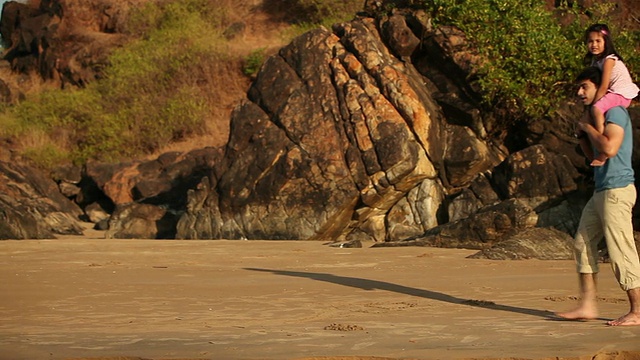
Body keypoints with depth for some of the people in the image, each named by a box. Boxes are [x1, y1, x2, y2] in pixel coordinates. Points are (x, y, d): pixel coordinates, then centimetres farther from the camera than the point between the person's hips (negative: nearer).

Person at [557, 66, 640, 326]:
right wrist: (582, 136, 11)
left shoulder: (615, 112, -11)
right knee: (583, 243, 9)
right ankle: (587, 305, 11)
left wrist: (588, 128, -12)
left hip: (617, 190, -10)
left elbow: (609, 148, -27)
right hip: (602, 191, 10)